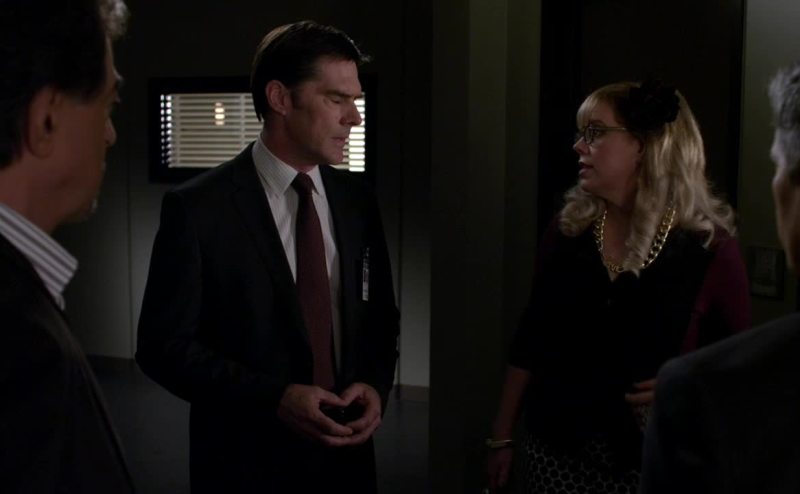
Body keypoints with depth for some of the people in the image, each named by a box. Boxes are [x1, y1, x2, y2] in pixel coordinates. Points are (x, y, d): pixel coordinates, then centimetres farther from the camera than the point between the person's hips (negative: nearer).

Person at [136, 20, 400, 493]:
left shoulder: (357, 200, 1)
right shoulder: (197, 208, -12)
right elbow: (166, 344, -11)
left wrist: (375, 384, -8)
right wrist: (274, 398, -21)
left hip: (346, 454, 5)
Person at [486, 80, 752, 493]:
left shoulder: (709, 249, -10)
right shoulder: (567, 230, -1)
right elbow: (532, 339, 5)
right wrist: (502, 436, 6)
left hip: (653, 459, -2)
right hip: (556, 450, 3)